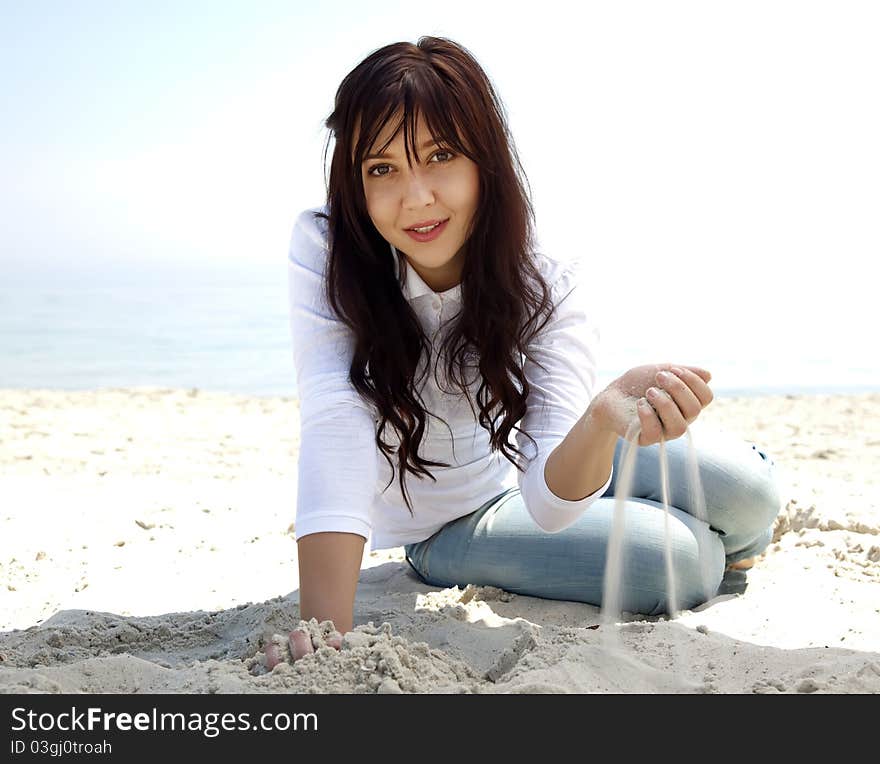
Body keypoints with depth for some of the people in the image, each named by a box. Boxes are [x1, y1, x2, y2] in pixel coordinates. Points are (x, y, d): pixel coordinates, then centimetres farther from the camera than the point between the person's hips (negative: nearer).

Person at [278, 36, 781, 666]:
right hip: (442, 526, -2)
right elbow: (336, 426, -36)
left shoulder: (551, 279, -23)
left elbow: (547, 500, -32)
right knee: (678, 563, -22)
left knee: (745, 488, -18)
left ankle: (731, 544, 20)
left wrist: (604, 419, -55)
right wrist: (324, 634, -46)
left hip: (525, 471, 2)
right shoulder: (323, 250, -25)